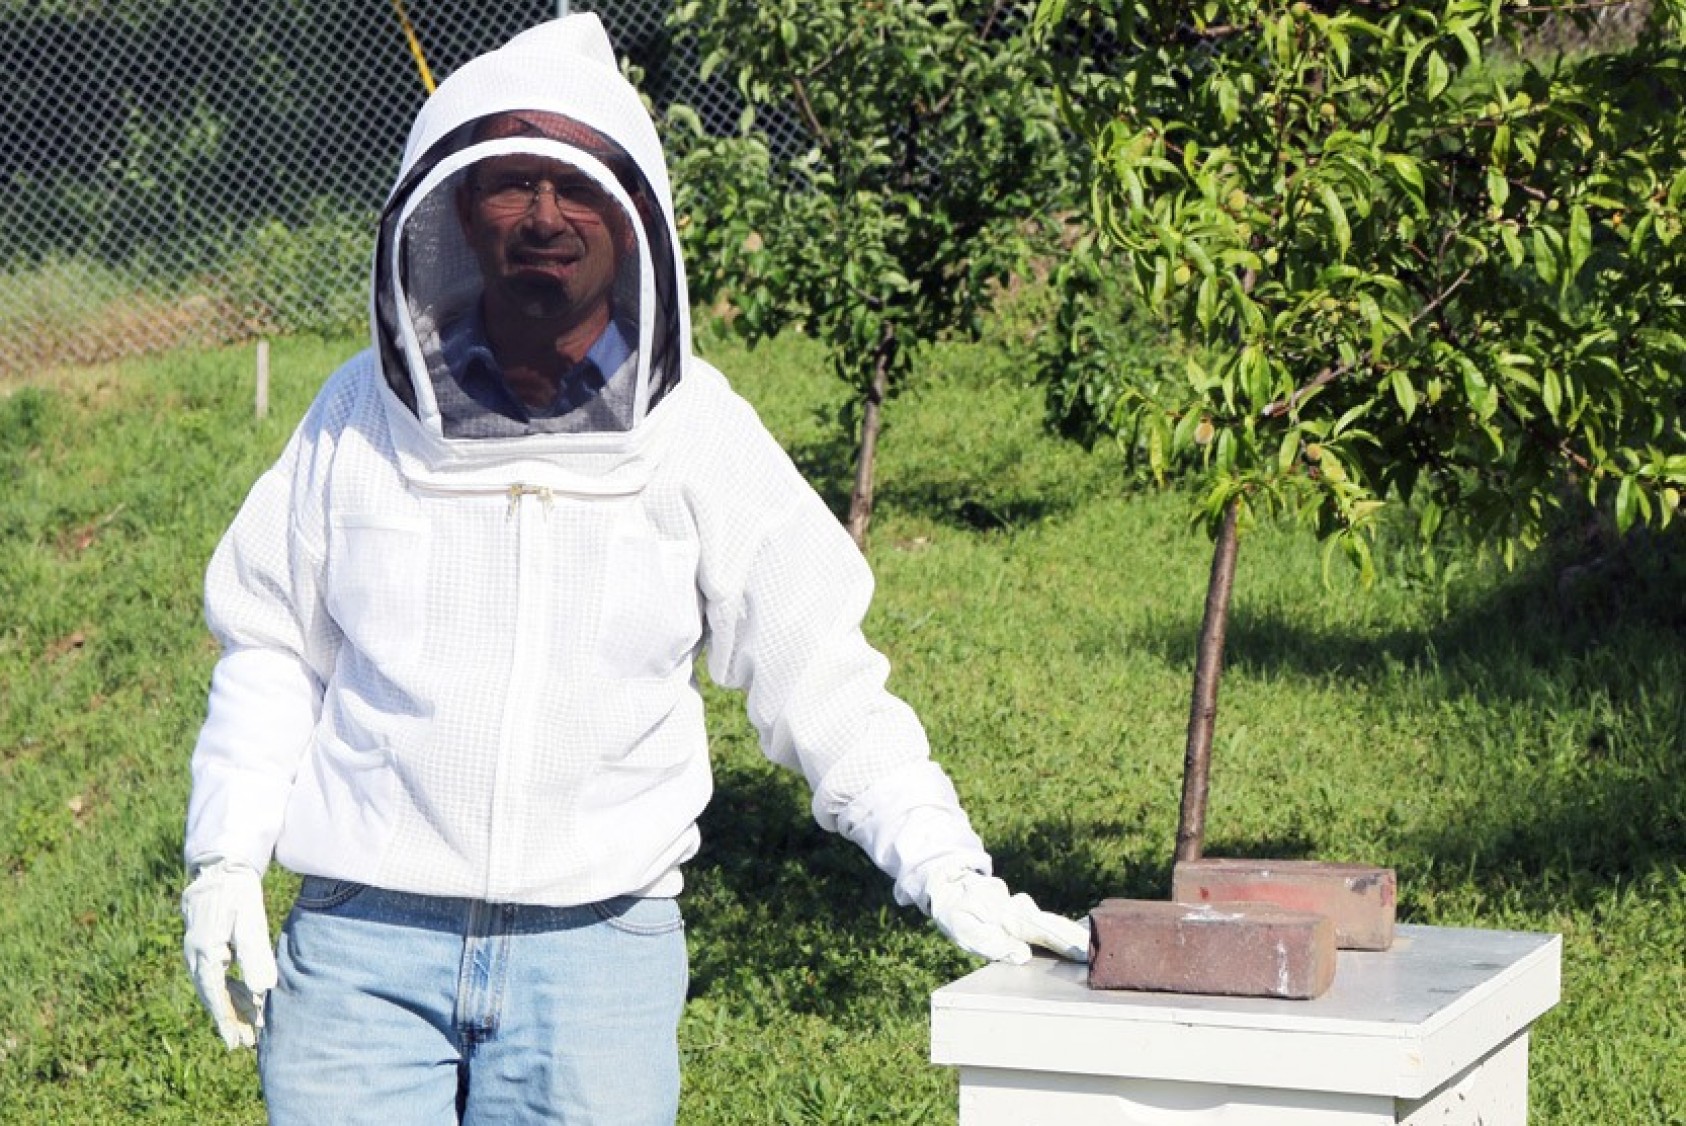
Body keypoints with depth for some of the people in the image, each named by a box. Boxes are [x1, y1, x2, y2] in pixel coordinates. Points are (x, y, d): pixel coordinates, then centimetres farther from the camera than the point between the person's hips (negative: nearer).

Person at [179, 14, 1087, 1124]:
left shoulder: (698, 436, 0)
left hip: (598, 953, 0)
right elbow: (274, 647, 12)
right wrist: (226, 857, 2)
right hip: (364, 942, 1)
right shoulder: (367, 415, 2)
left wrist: (946, 866, -9)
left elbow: (820, 680, 1)